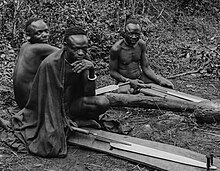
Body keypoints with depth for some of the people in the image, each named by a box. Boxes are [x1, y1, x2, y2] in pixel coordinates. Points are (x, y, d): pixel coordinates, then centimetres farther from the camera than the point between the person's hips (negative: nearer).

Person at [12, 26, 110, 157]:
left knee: (103, 103, -20)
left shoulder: (84, 61, -8)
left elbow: (90, 96, -9)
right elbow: (48, 100, -21)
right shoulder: (50, 64, -25)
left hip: (71, 105, 4)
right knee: (52, 148, -26)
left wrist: (91, 70, -23)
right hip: (52, 110, -4)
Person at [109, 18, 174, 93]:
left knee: (168, 85, -6)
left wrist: (159, 80, -11)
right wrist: (130, 81, -21)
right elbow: (112, 72, -10)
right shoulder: (116, 49, -19)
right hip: (124, 80, -5)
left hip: (140, 77, 5)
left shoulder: (141, 44, -3)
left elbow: (146, 67, 4)